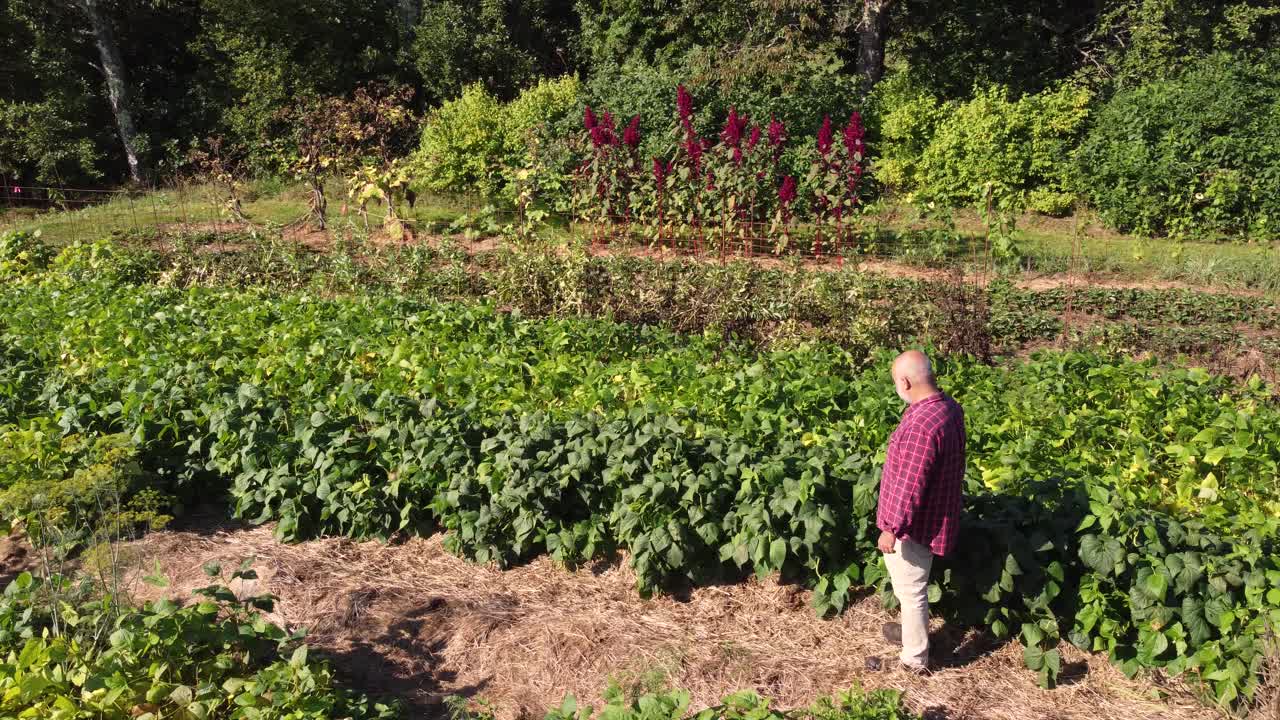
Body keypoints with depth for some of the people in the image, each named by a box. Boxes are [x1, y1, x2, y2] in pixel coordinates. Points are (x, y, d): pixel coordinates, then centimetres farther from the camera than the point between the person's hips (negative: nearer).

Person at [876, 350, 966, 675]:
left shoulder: (922, 424, -32)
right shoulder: (950, 406, -1)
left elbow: (910, 485, -28)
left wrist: (891, 528, -19)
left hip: (915, 524, -9)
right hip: (934, 516, 9)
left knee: (911, 590, 9)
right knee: (910, 585, 28)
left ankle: (915, 659, 25)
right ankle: (912, 631, 48)